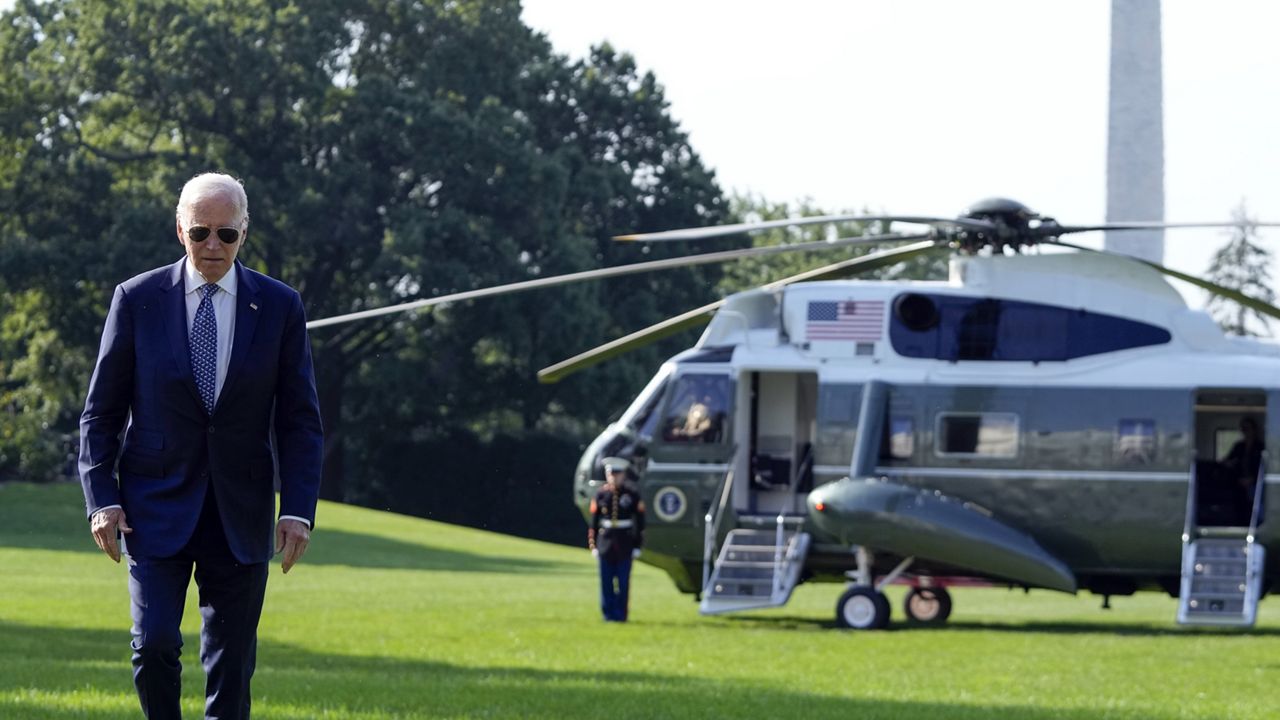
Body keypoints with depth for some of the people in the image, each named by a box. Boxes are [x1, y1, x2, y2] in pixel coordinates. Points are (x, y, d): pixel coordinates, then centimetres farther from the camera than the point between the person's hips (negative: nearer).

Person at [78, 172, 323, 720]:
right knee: (154, 645, -13)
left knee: (232, 664, 3)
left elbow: (300, 420, 3)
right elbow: (101, 411, 3)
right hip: (157, 509, -1)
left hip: (240, 515, 1)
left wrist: (298, 510, -6)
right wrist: (101, 499, -6)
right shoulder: (138, 299, 0)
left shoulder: (280, 307, 2)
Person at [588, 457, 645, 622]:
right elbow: (594, 522, 5)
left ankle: (621, 614, 7)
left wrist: (637, 546, -2)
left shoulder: (632, 494, -1)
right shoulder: (601, 495, 3)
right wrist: (593, 545, 1)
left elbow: (640, 522, 2)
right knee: (606, 582, 3)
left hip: (625, 544, -1)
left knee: (623, 582, 0)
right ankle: (608, 613, 10)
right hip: (606, 542, 1)